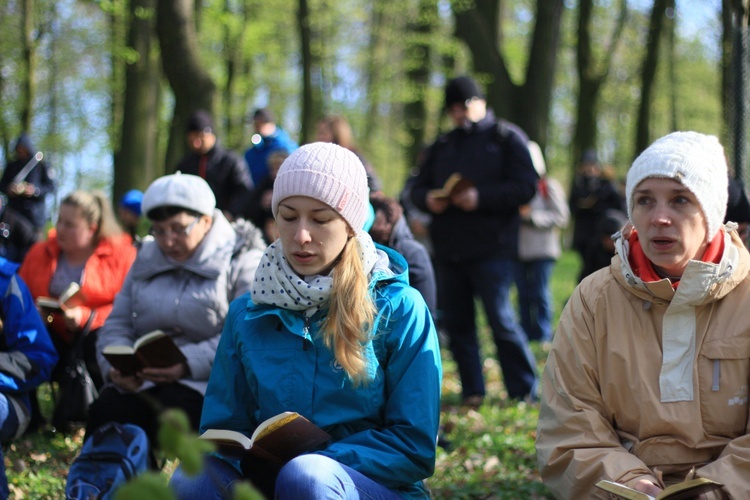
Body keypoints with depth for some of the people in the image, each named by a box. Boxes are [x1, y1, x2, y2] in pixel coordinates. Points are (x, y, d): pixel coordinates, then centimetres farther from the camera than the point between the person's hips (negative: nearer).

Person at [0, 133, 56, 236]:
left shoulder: (41, 166, 0)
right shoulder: (11, 166, 12)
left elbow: (51, 186, -2)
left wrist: (35, 191, -19)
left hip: (34, 213, -3)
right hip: (14, 212, 3)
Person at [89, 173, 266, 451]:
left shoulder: (242, 261, 2)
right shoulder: (146, 259, 22)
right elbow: (117, 324, 18)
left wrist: (187, 363, -24)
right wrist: (116, 365, -6)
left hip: (208, 380, -4)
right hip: (142, 382, 5)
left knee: (173, 411, -36)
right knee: (106, 410, -26)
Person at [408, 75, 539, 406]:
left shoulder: (506, 138, 2)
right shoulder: (442, 146, 18)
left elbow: (526, 187, -8)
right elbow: (417, 187, 18)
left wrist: (481, 198, -19)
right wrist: (428, 199, -6)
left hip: (491, 250, -6)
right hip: (448, 251, 6)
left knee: (501, 320, -9)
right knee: (456, 325, 7)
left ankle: (525, 393, 0)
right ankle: (472, 393, 16)